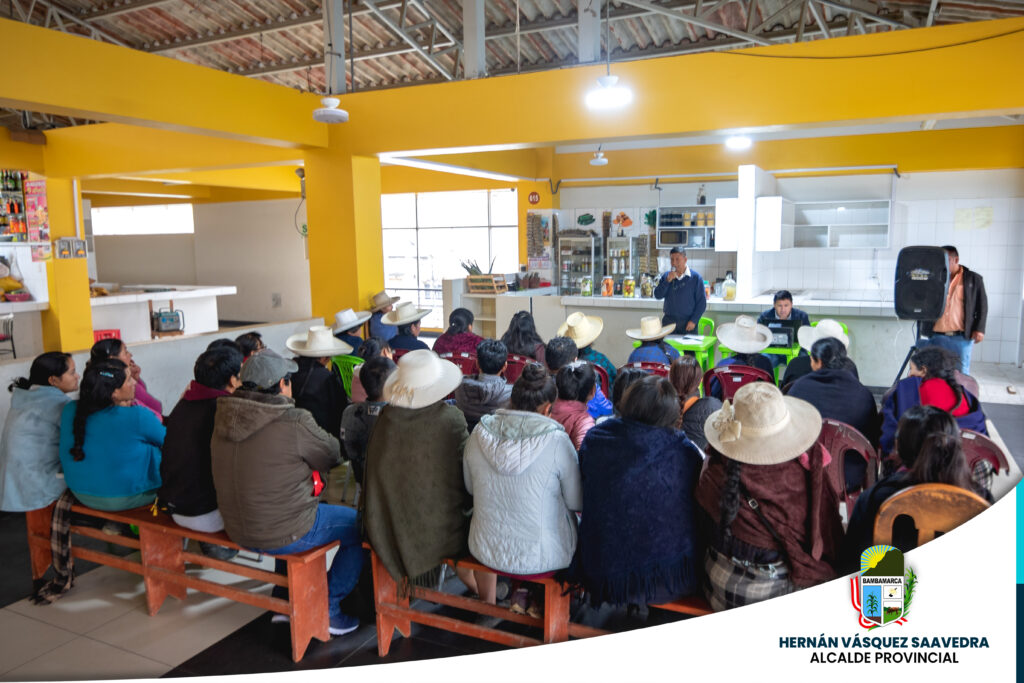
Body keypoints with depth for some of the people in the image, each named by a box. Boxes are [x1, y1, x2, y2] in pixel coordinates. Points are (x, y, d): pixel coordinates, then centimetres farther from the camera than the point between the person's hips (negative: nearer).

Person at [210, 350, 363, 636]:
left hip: (237, 530, 8)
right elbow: (333, 454, -9)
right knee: (360, 525, 9)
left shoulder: (224, 416, -4)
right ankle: (327, 610, 14)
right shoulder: (294, 422, -26)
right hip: (283, 535, -7)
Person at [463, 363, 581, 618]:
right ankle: (540, 599, 34)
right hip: (540, 558, -4)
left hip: (485, 551, 4)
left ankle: (520, 593, 33)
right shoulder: (556, 441, -20)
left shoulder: (479, 434, -9)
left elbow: (470, 488, 6)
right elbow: (577, 503, -10)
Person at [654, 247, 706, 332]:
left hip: (688, 323, -3)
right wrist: (668, 280, -14)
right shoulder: (666, 276, 7)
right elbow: (657, 295, -2)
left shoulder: (695, 277, -3)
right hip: (668, 322, 3)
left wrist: (693, 321, -11)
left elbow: (701, 302, -4)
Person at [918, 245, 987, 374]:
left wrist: (979, 329, -3)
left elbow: (982, 305, 6)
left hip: (962, 337, -2)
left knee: (961, 373, 3)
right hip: (937, 337, 2)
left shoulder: (973, 279, 5)